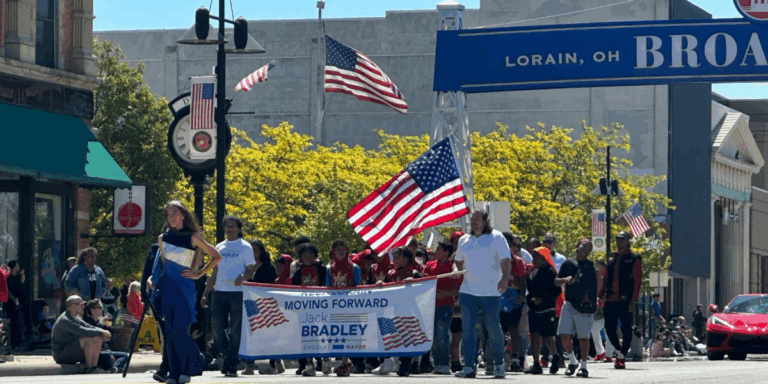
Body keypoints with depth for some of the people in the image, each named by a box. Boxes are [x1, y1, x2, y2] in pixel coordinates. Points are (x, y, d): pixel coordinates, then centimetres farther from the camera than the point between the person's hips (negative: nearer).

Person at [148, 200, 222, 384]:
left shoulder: (192, 237, -2)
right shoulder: (163, 238, 11)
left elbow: (216, 256, 1)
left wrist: (199, 274, -2)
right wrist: (153, 278, 13)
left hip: (184, 287, -4)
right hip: (166, 287, 4)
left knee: (179, 329, -13)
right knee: (170, 331, 2)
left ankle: (188, 368, 3)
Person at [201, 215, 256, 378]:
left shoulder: (245, 247, 4)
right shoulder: (219, 247, 17)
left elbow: (251, 270, 0)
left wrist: (243, 277, -22)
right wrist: (205, 294, 14)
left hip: (237, 293, -4)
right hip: (219, 292, 4)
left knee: (235, 330, -4)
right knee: (217, 328, -1)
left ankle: (231, 366, 0)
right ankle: (227, 358, 16)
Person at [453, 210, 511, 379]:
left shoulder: (496, 238, 1)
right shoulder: (464, 240, 15)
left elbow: (505, 260, -6)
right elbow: (458, 261, 27)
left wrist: (504, 278, -20)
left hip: (491, 292, -4)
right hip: (467, 291, 4)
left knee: (493, 329, 1)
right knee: (467, 329, -2)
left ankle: (499, 364, 15)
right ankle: (469, 366, 0)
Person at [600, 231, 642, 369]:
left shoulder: (634, 259, 0)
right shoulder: (610, 258, 15)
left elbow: (637, 281, -5)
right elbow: (605, 278, 19)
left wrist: (633, 302, -12)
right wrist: (601, 296, 10)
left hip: (625, 301, -5)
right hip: (610, 300, 5)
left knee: (626, 329, -4)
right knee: (609, 328, 5)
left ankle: (622, 356, 2)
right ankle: (620, 351, 24)